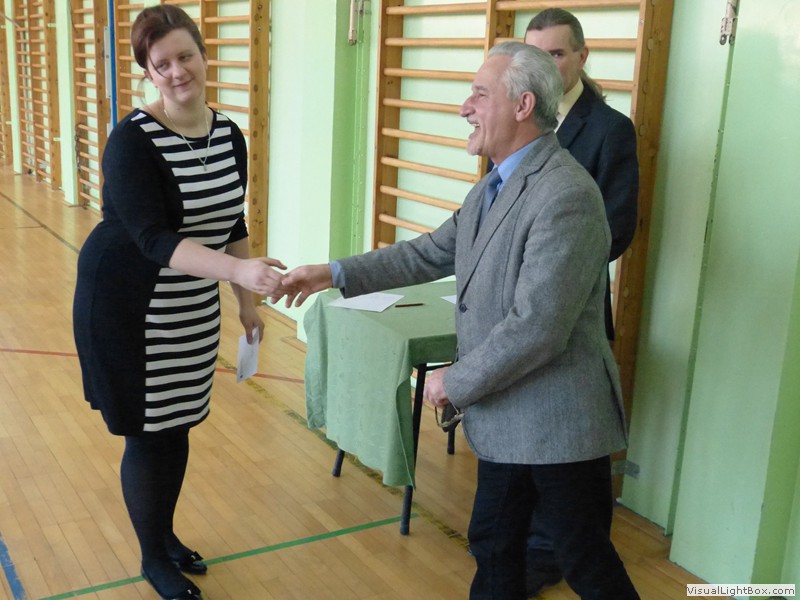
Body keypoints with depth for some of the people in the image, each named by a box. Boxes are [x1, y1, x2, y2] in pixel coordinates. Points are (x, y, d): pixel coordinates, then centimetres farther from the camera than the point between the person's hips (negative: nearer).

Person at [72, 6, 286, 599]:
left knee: (178, 427, 16)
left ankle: (166, 533, 40)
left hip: (195, 309, 6)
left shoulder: (230, 135, 0)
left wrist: (246, 301, 12)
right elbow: (155, 239, -29)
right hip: (128, 307, -6)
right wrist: (238, 269, -42)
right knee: (149, 434, 5)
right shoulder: (133, 140, -20)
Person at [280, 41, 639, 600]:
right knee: (493, 545, 20)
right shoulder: (496, 185, 7)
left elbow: (536, 328, -27)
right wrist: (335, 273, 7)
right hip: (506, 419, 9)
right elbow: (431, 253, 12)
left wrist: (456, 382, -15)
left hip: (561, 423, -8)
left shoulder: (566, 196, -25)